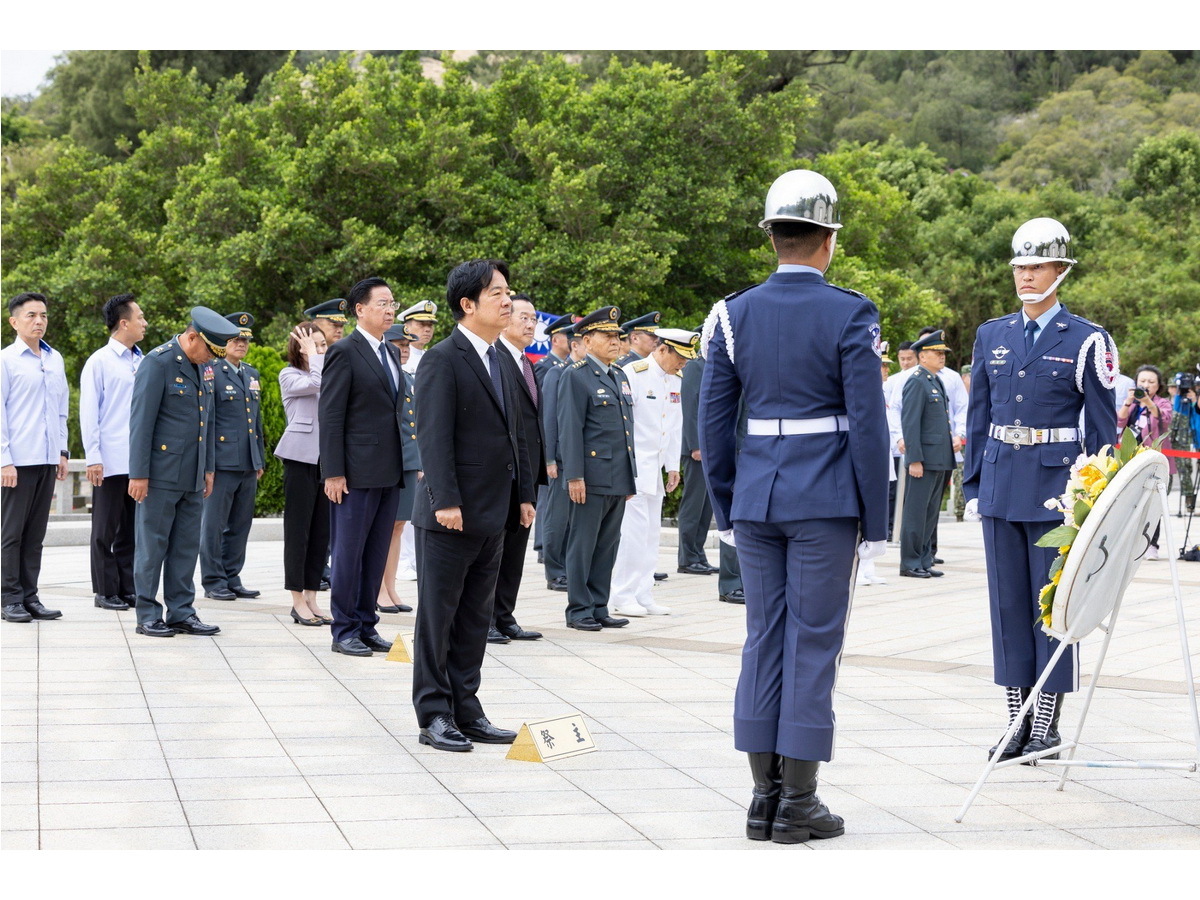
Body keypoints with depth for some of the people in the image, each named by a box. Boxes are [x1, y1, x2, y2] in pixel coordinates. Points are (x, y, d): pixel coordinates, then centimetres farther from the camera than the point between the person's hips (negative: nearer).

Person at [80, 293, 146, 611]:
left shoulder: (142, 363, 12)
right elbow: (88, 412, -6)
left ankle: (128, 589, 16)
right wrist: (93, 457, -11)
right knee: (106, 529, 2)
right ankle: (105, 591, 8)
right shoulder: (99, 362, -4)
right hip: (111, 461, -5)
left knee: (132, 528, 9)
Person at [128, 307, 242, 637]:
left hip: (192, 475, 7)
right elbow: (141, 420, -13)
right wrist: (138, 474, -15)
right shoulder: (158, 362, -12)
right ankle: (148, 616, 6)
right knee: (152, 545, 0)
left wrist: (209, 468, 16)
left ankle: (181, 613, 15)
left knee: (187, 546, 9)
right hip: (161, 474, -7)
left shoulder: (202, 366, 12)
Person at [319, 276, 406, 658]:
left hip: (389, 473, 7)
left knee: (376, 553, 11)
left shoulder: (391, 352, 16)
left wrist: (404, 466, 13)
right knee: (349, 552, 0)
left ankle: (366, 626, 18)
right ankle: (344, 631, 6)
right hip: (357, 472, -7)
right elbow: (330, 416, -10)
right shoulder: (344, 352, -7)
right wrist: (333, 472, -15)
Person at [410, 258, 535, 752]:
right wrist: (445, 501, -21)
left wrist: (524, 494, 14)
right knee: (437, 615, 1)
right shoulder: (443, 359, -10)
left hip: (492, 515, 8)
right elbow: (434, 436, -16)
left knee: (475, 618, 12)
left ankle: (465, 711, 19)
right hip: (451, 516, -8)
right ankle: (434, 715, 8)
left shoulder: (500, 359, 15)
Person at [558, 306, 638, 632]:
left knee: (607, 547, 10)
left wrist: (631, 475, 18)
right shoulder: (576, 376, -7)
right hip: (592, 478, -7)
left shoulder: (620, 376, 17)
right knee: (582, 546, -1)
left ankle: (599, 608, 16)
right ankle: (579, 611, 5)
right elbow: (570, 429, -12)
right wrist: (574, 476, -17)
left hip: (619, 480, 7)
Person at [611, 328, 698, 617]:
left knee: (651, 533, 9)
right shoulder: (633, 374, -12)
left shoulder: (676, 380, 11)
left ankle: (643, 596, 15)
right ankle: (623, 597, -2)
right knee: (635, 531, -9)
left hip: (655, 469, 8)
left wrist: (673, 467, 14)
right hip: (631, 467, -8)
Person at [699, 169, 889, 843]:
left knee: (764, 641, 10)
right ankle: (799, 802, 4)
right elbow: (867, 425, -10)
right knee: (814, 643, 1)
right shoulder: (850, 315, -7)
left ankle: (766, 795, 13)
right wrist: (876, 520, -3)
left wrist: (728, 508, 15)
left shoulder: (735, 314, 4)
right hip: (826, 502, -4)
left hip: (756, 498, 4)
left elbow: (715, 421, 6)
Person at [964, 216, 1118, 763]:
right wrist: (973, 486, 8)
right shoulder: (992, 336, 10)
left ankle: (1047, 725, 8)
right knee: (1008, 601, 6)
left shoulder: (1086, 341, -2)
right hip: (1001, 486, 4)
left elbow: (1102, 428, -1)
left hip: (1056, 487, -4)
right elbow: (978, 417, 13)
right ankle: (1018, 722, 13)